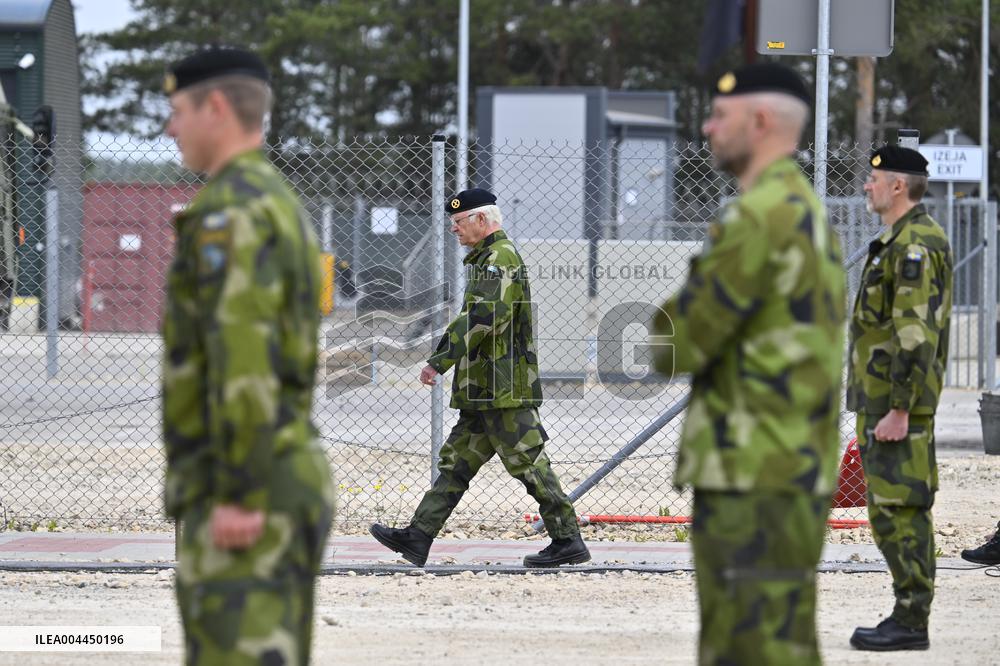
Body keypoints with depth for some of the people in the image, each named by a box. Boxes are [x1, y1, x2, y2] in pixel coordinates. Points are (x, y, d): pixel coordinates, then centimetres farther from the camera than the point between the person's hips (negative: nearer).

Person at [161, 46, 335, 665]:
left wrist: (238, 496, -26)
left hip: (244, 493, -10)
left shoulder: (229, 210, -15)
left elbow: (242, 358, -24)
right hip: (283, 481, 10)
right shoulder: (283, 210, 19)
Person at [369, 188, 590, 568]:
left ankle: (568, 541, -2)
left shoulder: (501, 258, -13)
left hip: (503, 391, -11)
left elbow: (482, 317, -24)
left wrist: (439, 361, -23)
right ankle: (418, 539, 8)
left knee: (529, 463, -7)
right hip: (485, 392, 11)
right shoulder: (488, 258, 20)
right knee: (456, 462, 8)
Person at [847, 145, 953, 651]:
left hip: (896, 402, -11)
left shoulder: (915, 244, -17)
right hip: (885, 399, 11)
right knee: (895, 509, 11)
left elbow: (916, 335, -22)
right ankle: (907, 617, 15)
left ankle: (911, 623, -8)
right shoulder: (901, 242, 17)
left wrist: (899, 410, -24)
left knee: (897, 509, -9)